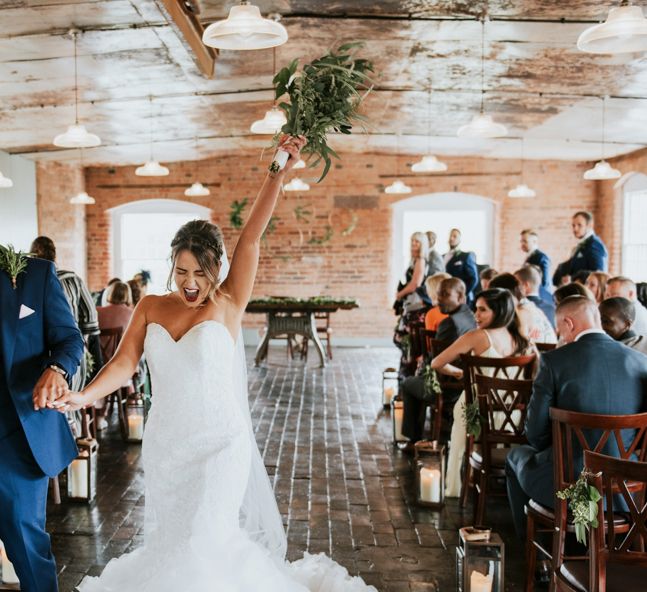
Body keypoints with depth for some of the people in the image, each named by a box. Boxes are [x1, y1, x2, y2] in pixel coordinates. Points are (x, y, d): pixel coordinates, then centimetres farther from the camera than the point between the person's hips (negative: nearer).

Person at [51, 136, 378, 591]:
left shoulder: (228, 305, -8)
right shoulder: (151, 308, 2)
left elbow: (252, 235, -17)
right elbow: (125, 362, -6)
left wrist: (280, 171, -23)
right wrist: (85, 395, -25)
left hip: (218, 445, -5)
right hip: (163, 446, 5)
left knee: (201, 542, -7)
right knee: (171, 540, 17)